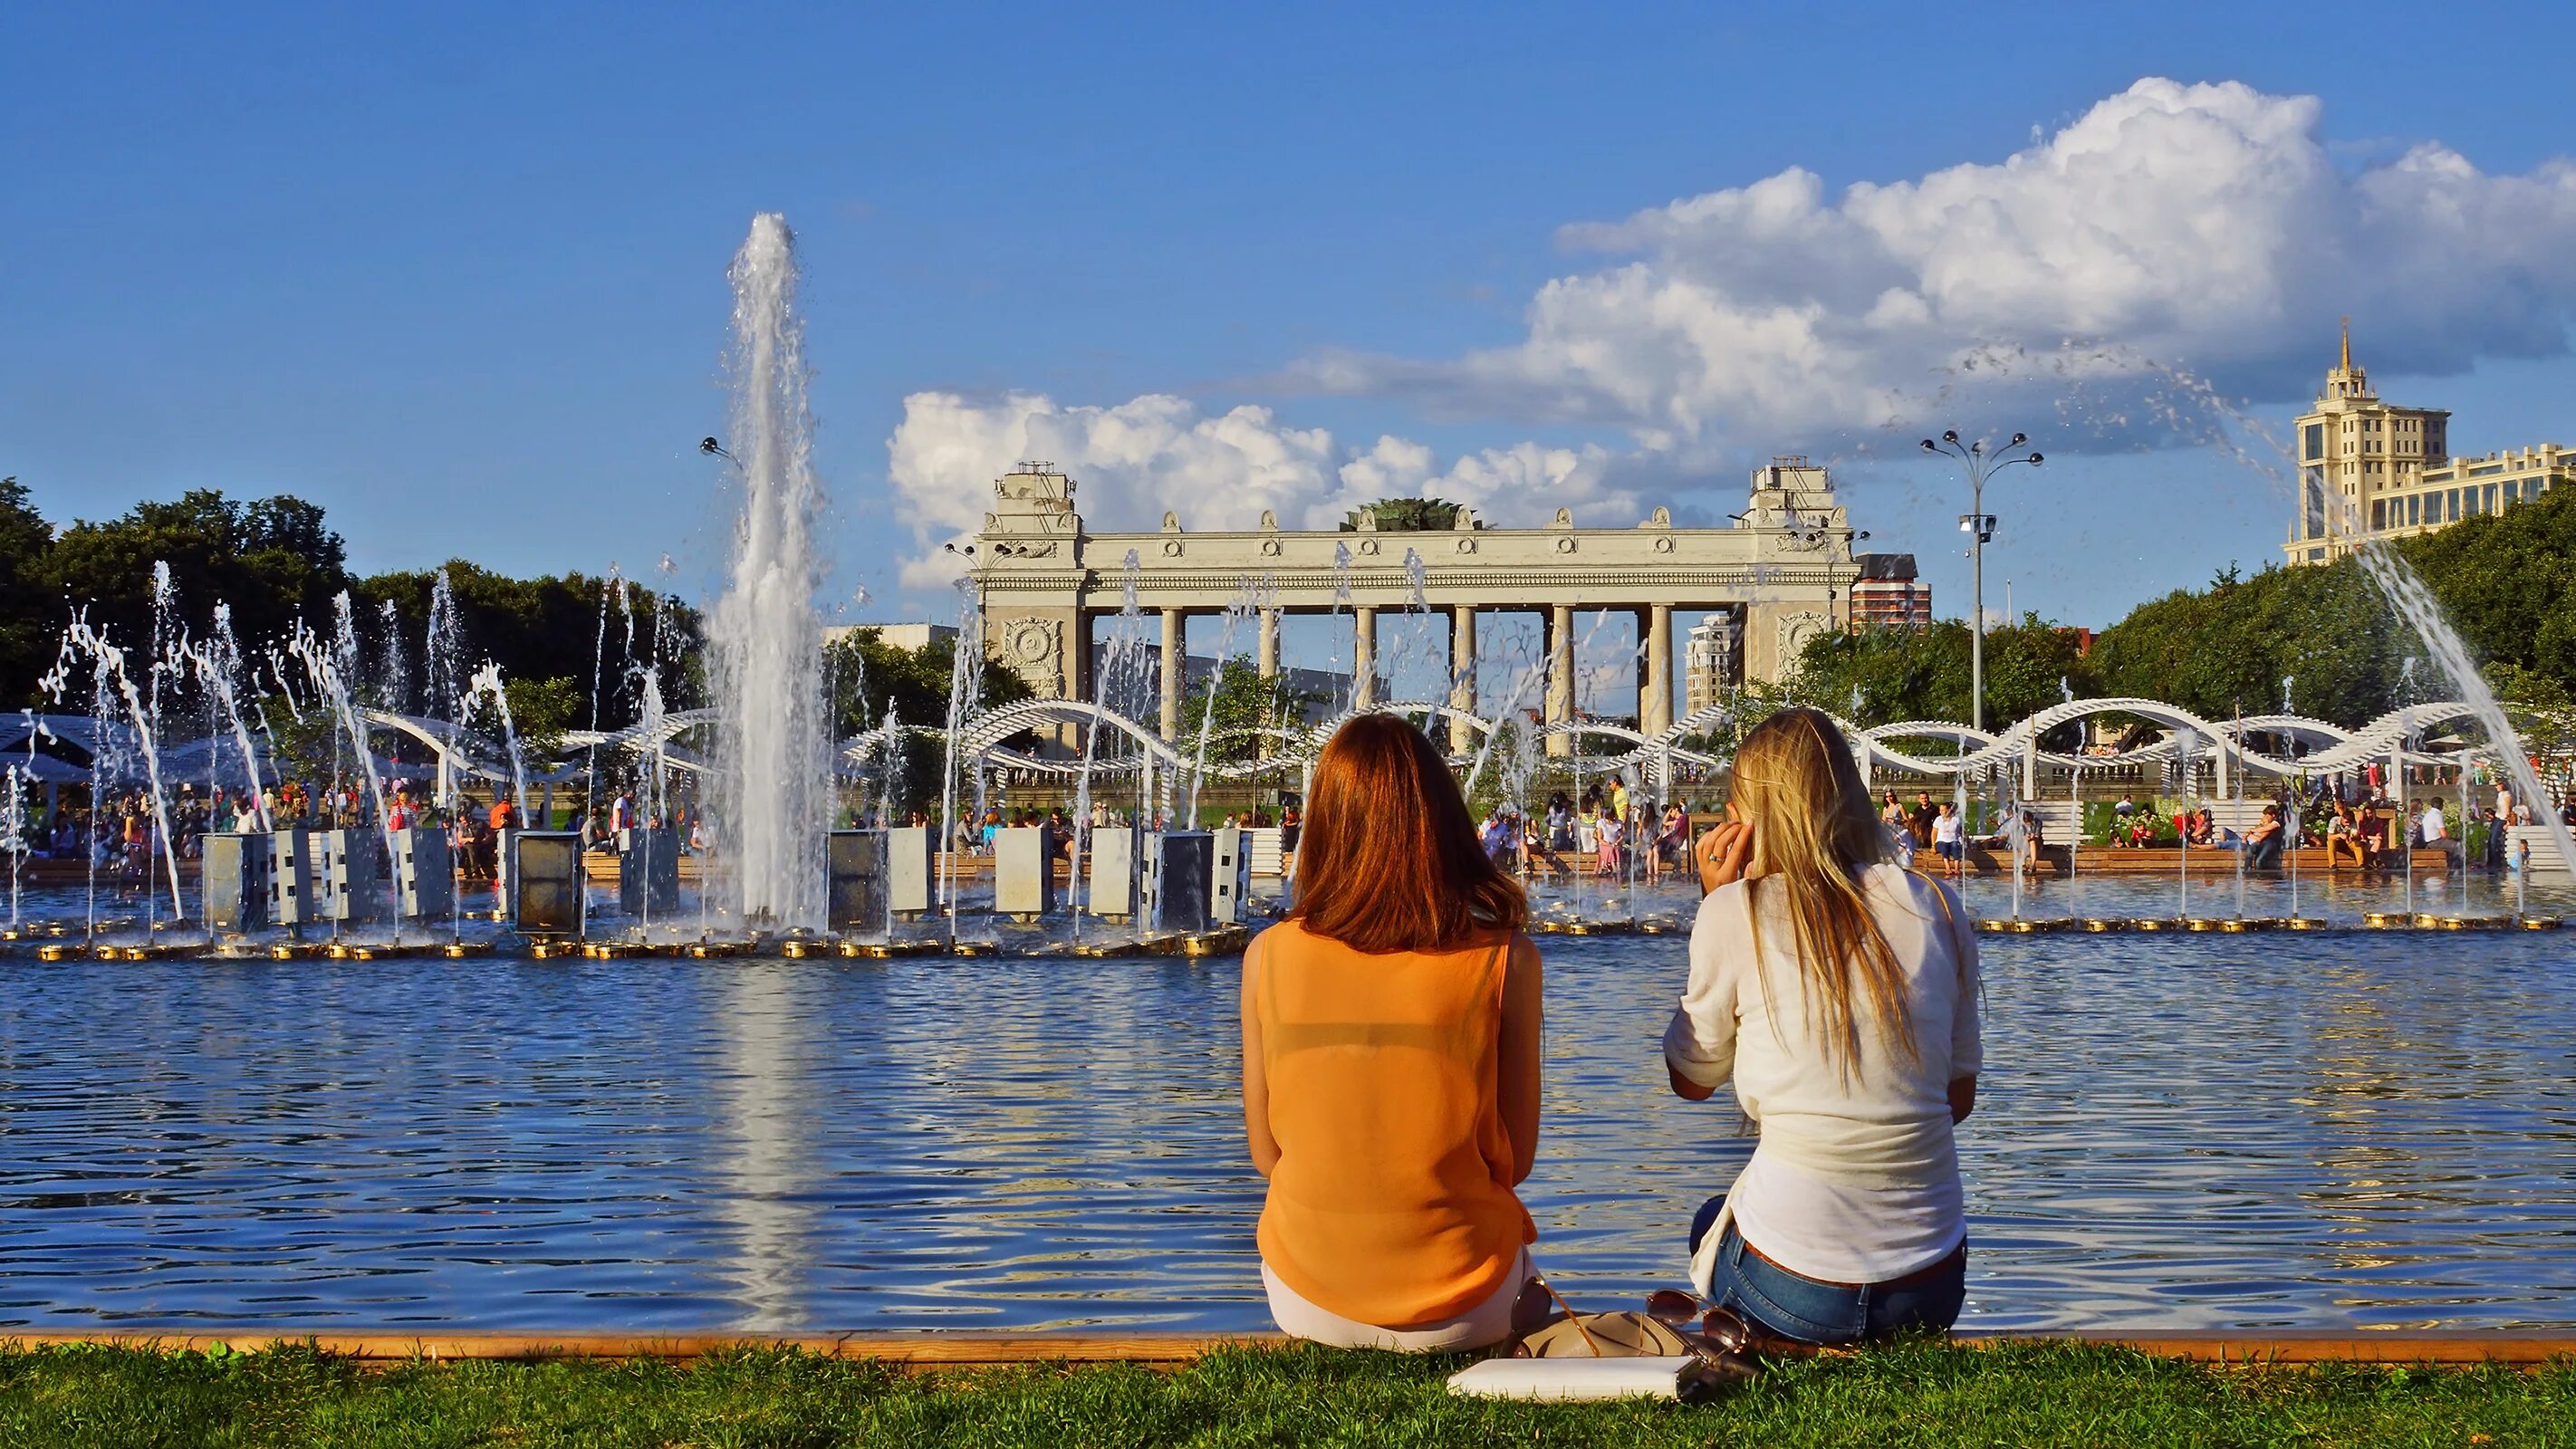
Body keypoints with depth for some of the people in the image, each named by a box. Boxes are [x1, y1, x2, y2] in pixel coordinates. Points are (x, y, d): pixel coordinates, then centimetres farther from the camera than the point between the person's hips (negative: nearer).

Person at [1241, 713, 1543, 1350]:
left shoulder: (1269, 956, -8)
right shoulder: (1505, 961, -12)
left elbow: (1266, 1153, 0)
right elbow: (1515, 1159, -4)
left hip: (1310, 1306, 0)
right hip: (1461, 1313, 0)